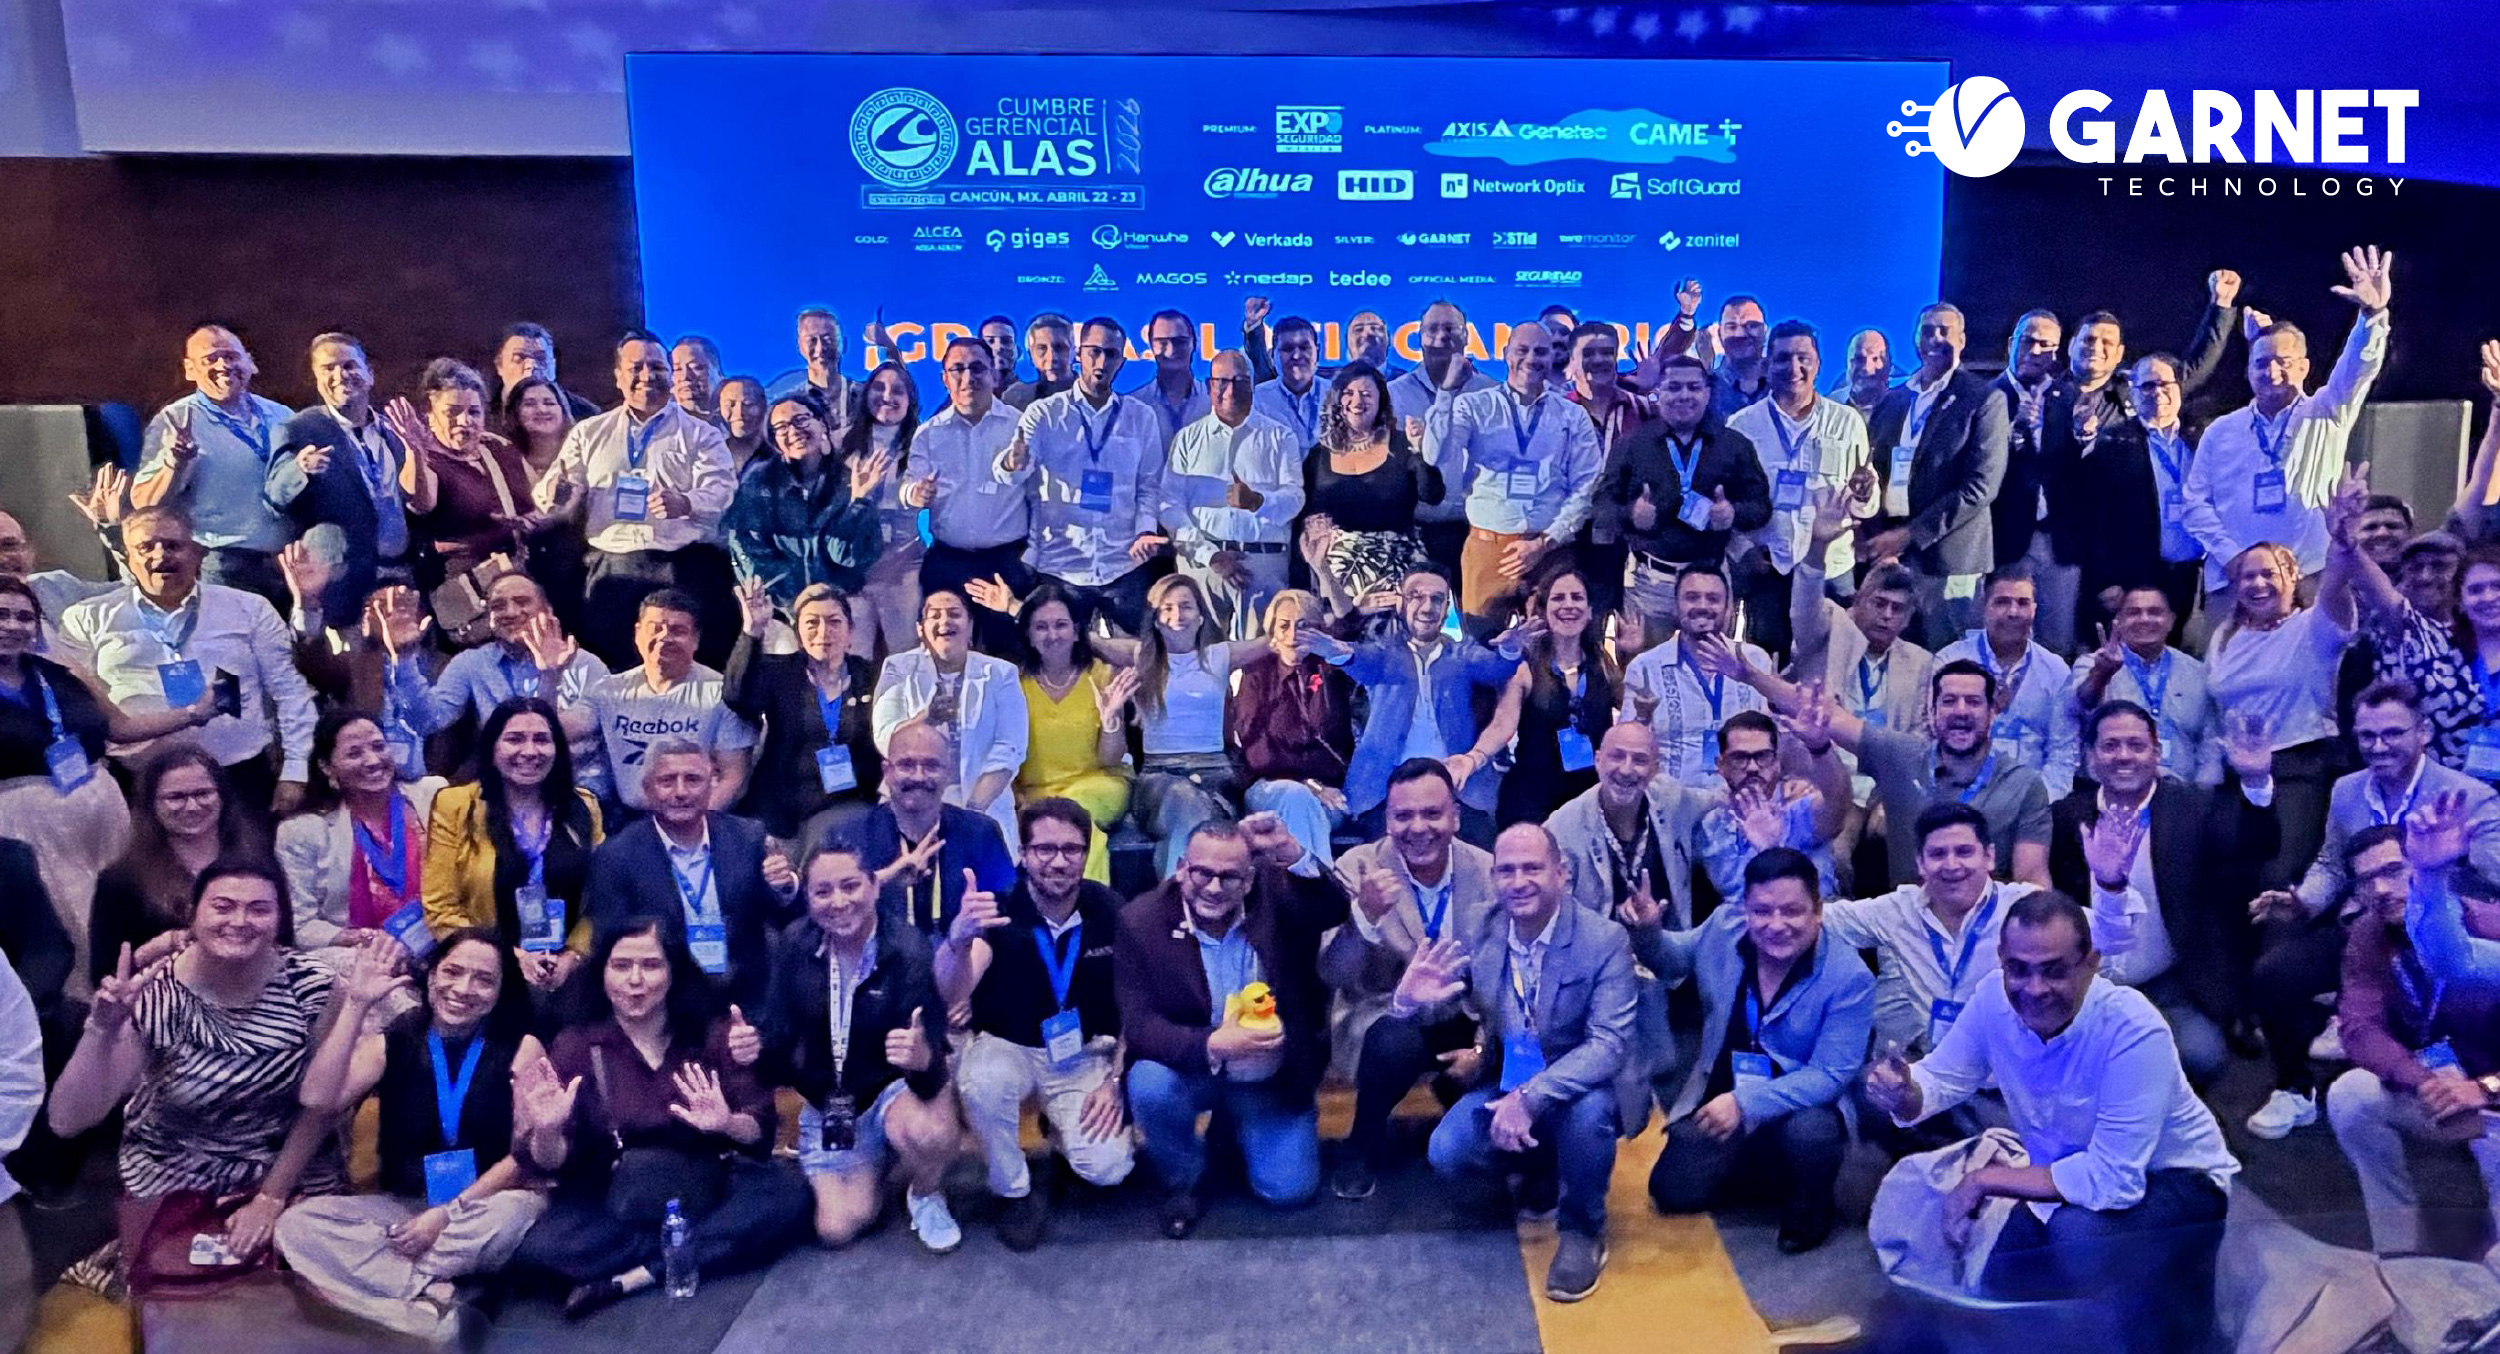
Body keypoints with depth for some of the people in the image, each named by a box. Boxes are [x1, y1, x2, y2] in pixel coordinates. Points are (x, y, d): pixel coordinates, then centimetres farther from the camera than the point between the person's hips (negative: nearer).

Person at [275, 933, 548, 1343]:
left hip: (482, 1208, -3)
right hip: (401, 1208, 3)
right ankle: (435, 1303, -27)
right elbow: (317, 1101, -12)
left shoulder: (521, 1048, 0)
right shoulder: (389, 1044, 6)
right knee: (296, 1225, -21)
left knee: (517, 1213, -37)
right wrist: (356, 1006, -13)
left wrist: (451, 1213, -17)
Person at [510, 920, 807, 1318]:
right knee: (537, 1248, -29)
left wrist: (728, 1124, -28)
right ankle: (696, 1252, -16)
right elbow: (552, 1163, -7)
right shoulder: (576, 1046, -2)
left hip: (710, 1186, 1)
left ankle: (631, 1279, -23)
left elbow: (760, 1132, -6)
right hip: (614, 1200, 0)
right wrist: (547, 1132, -30)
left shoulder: (713, 1035, -1)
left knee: (788, 1196, -28)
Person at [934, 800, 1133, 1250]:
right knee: (982, 1083, -36)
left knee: (1106, 1168, -19)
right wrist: (959, 939, -54)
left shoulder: (1109, 910, -10)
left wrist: (1117, 1079, -7)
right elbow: (951, 995, -33)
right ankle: (1017, 1191, -6)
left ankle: (1058, 1125, 18)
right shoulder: (996, 909, -18)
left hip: (1085, 1055, 1)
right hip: (1008, 1048, -1)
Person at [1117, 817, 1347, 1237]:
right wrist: (1211, 1046, -36)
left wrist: (1295, 856, -46)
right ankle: (1182, 1181, 0)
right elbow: (1138, 1024, -20)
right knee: (1150, 1085, -32)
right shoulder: (1140, 921, -15)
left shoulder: (1276, 895, -12)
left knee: (1290, 1190, -7)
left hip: (1273, 1080, 1)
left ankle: (1233, 1125, 26)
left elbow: (1336, 909, -30)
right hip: (1191, 1071, -1)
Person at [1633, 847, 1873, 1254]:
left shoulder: (1850, 977, -21)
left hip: (1804, 1107, -3)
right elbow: (1672, 961, 12)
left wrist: (1746, 1103, -32)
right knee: (1672, 1193, -8)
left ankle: (1808, 1206, 0)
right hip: (1719, 1101, 4)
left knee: (1810, 1132, -36)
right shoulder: (1722, 929, -9)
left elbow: (1829, 1076, -22)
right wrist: (1647, 931, -11)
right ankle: (1755, 1169, 23)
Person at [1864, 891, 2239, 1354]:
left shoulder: (2134, 1031, -32)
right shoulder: (1996, 1000, -17)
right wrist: (1902, 1093, -28)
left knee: (2077, 1230, -33)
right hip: (2071, 1179, 6)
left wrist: (1984, 1181, -26)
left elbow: (2114, 1181, -33)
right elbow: (1942, 1077, -3)